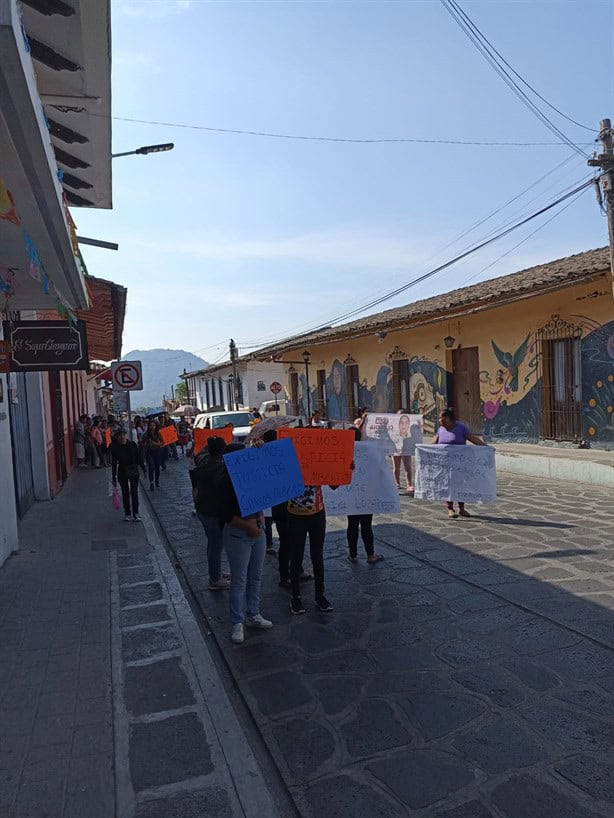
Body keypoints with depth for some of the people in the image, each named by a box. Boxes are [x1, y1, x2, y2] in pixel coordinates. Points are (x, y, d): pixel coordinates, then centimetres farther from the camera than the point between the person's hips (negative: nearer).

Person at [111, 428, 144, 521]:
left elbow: (139, 458, -1)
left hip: (133, 471, -1)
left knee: (134, 492, -3)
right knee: (125, 493, 8)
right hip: (122, 473, 1)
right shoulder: (115, 448, -6)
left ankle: (135, 513, 6)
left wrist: (144, 469, 0)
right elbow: (114, 463, -1)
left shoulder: (132, 445, -7)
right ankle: (127, 514, 20)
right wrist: (114, 478, 0)